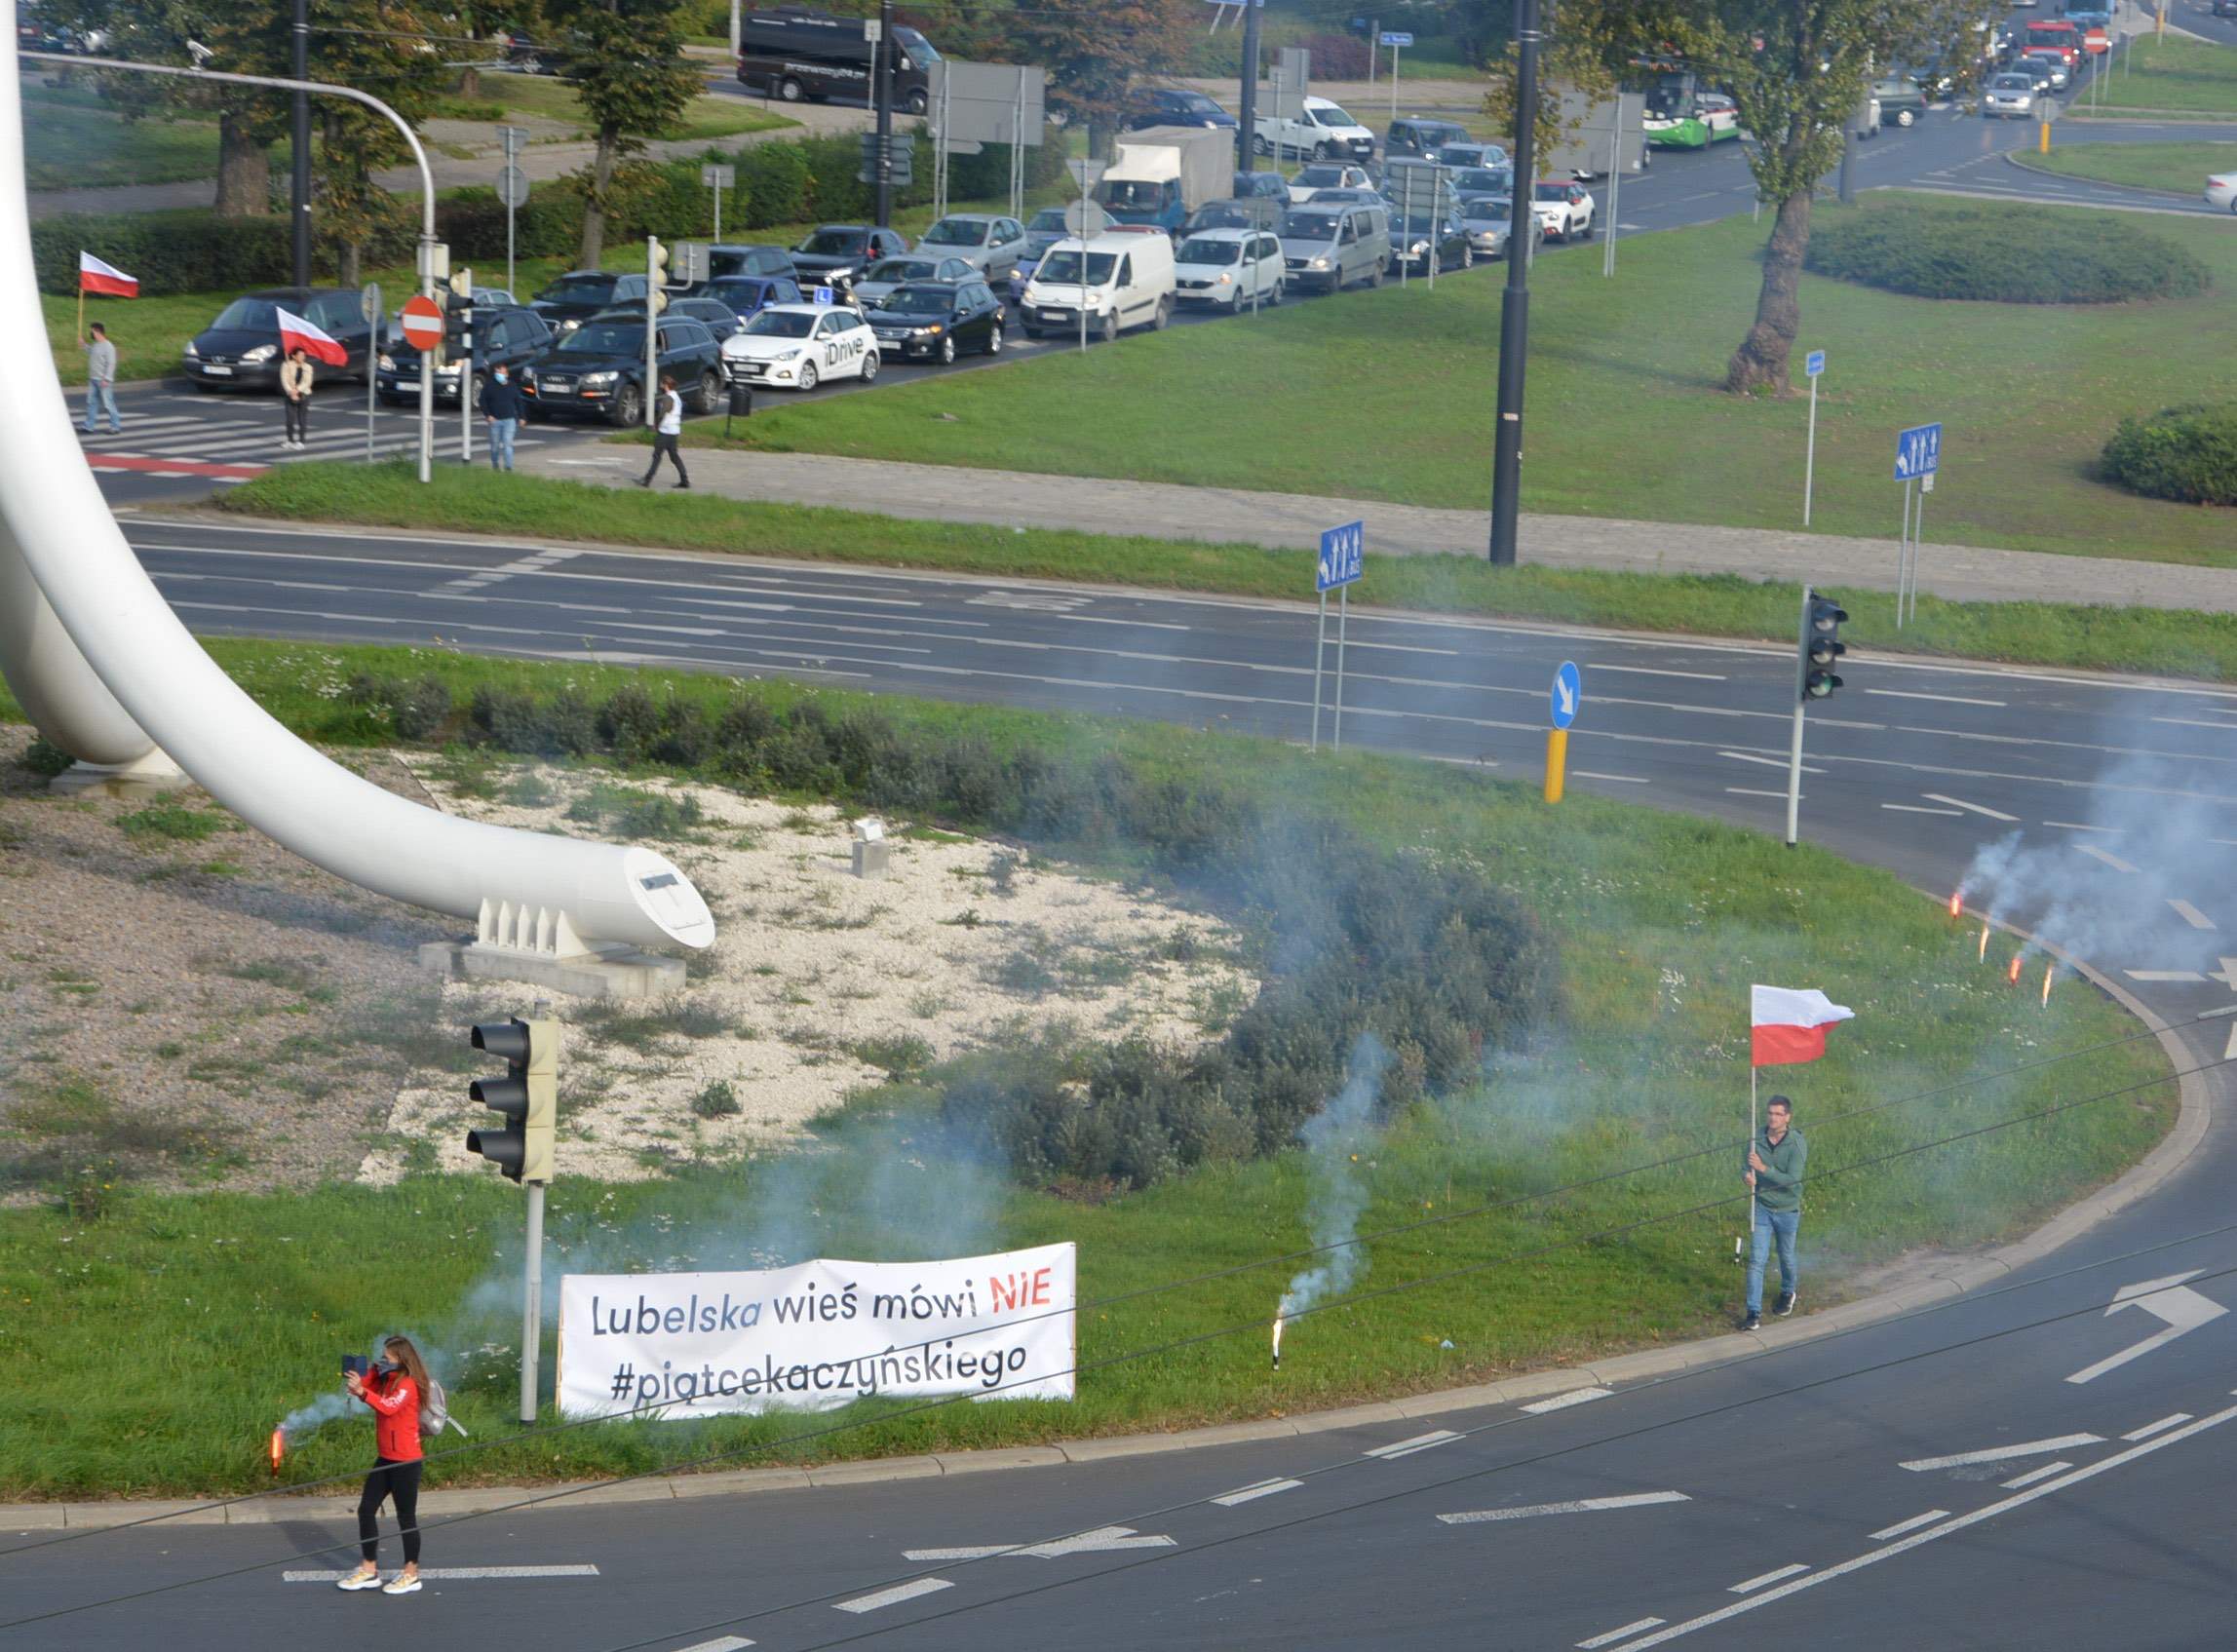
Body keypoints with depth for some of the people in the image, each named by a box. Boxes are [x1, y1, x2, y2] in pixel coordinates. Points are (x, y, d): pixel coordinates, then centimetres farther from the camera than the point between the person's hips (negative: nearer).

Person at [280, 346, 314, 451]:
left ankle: (303, 441, -1)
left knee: (303, 419, -3)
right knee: (291, 418, 1)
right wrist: (291, 393, -19)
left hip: (304, 395, 1)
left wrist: (297, 390, -20)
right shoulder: (287, 365, -1)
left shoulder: (307, 367, 4)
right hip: (290, 395, -1)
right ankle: (291, 440, 13)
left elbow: (307, 382, -6)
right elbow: (285, 380, -8)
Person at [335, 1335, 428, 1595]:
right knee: (366, 1510, 8)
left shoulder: (407, 1385, -17)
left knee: (406, 1516, 1)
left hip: (405, 1462, -9)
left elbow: (389, 1406, -34)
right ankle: (369, 1570, 16)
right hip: (385, 1459, 9)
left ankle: (411, 1575, 11)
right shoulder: (384, 1380, 10)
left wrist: (362, 1391, -46)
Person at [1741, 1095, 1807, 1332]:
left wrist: (1764, 1169, -33)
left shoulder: (1797, 1144, -17)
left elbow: (1792, 1179, -23)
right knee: (1757, 1259, -6)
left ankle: (1788, 1293, 46)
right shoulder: (1757, 1139, -7)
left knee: (1786, 1256, 17)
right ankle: (1754, 1313, -4)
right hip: (1762, 1207, 2)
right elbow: (1749, 1168, 6)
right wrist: (1749, 1177, -19)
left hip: (1787, 1210, -2)